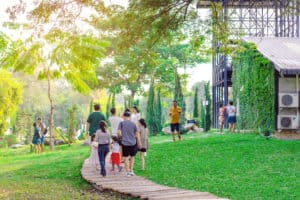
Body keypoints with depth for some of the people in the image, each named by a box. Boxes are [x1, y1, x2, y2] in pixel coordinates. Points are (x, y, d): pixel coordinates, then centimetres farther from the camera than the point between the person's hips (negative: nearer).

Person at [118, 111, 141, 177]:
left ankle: (128, 172, 2)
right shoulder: (133, 124, 2)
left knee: (126, 158, 4)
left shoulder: (121, 123, -3)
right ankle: (131, 171, 20)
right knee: (132, 157, 17)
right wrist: (139, 143, 13)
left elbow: (118, 132, -9)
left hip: (125, 143, -2)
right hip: (133, 143, 2)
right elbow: (137, 134, 4)